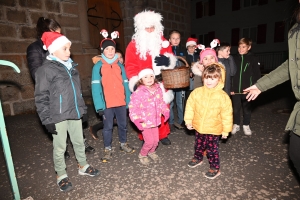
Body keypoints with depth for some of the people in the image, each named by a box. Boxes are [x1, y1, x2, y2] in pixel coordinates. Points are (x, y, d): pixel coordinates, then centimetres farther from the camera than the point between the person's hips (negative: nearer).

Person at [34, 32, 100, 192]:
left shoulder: (71, 66, 11)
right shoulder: (45, 70, -9)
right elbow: (41, 98, -9)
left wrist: (83, 109, 15)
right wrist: (47, 120, -11)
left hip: (75, 113, 6)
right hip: (58, 117, -5)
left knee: (79, 142, 17)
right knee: (59, 147, 7)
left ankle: (83, 166, 36)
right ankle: (61, 176, 26)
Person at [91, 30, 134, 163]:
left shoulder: (119, 65, 7)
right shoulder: (98, 66, -4)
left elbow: (125, 84, 5)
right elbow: (96, 87, -9)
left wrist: (128, 100, 1)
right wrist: (99, 105, -15)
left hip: (121, 102, 4)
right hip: (107, 103, -3)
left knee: (123, 124, 16)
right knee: (108, 127, 9)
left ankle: (123, 144, 36)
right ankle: (107, 149, 24)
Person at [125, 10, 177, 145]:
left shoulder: (163, 42, 10)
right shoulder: (134, 44, -1)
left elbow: (171, 60, 12)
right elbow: (130, 65, -7)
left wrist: (166, 60, -12)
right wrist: (135, 81, -19)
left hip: (161, 83, 3)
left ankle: (163, 135, 29)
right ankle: (145, 138, 19)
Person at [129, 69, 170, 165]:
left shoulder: (158, 89, 0)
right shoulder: (138, 92, -19)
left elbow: (161, 103, 13)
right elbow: (133, 107, -17)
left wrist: (166, 112, 2)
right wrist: (136, 120, -25)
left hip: (155, 121, 6)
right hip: (144, 122, -5)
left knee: (156, 140, 14)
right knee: (149, 141, -2)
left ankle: (152, 152, 46)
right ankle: (142, 155, 28)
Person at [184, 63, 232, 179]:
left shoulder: (223, 96, -17)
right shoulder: (197, 92, -10)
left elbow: (227, 115, -10)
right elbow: (190, 106, -2)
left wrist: (226, 130, -4)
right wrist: (188, 120, -3)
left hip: (213, 129, -3)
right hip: (199, 127, 4)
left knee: (212, 149, 10)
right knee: (199, 145, 25)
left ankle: (215, 168, 31)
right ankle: (198, 158, 51)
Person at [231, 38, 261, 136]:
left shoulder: (253, 59, -1)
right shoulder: (235, 59, 6)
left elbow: (257, 75, -3)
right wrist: (230, 88, 0)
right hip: (235, 89, 2)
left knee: (247, 108, 12)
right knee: (235, 108, 10)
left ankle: (246, 125, 28)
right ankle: (236, 125, 25)